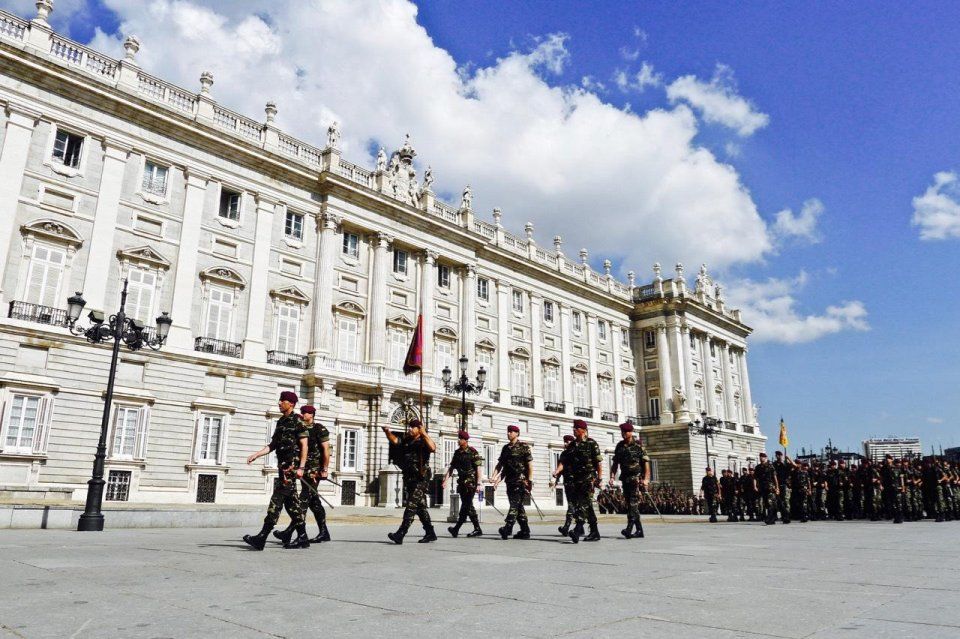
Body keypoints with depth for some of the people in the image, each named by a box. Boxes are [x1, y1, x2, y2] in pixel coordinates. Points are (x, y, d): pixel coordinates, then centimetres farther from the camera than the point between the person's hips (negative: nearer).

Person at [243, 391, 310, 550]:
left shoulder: (297, 421, -7)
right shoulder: (280, 422, 17)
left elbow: (304, 445, -11)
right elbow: (273, 445, 18)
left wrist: (301, 467, -18)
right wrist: (256, 455, 5)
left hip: (292, 465, -8)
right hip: (283, 465, 8)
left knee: (277, 499, -11)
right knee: (290, 501, 9)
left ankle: (262, 538, -11)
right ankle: (302, 538, 14)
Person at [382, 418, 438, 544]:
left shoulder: (423, 441, -5)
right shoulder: (406, 440, 13)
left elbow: (433, 448, -25)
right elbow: (394, 440, -2)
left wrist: (424, 433, -27)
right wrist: (387, 432, -20)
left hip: (421, 480, -7)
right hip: (409, 479, 7)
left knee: (411, 506, -13)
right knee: (420, 507, 13)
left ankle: (400, 535, -17)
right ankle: (430, 533, 23)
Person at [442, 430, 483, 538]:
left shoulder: (472, 452, -8)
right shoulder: (457, 452, 11)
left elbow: (478, 469, -10)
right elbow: (451, 468, 12)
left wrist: (478, 484, -15)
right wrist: (445, 480, 2)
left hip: (470, 483, -7)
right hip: (461, 482, 7)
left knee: (465, 506, -8)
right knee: (468, 506, 9)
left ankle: (456, 528, -9)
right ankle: (477, 529, 16)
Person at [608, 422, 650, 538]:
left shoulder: (638, 445, -4)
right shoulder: (619, 446, 11)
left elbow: (646, 462, -6)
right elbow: (615, 463, 14)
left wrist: (646, 479, -13)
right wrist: (612, 477, 5)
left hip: (636, 477, -6)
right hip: (625, 478, 6)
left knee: (633, 502, -15)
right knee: (630, 504, 7)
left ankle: (629, 528, -22)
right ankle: (639, 530, 15)